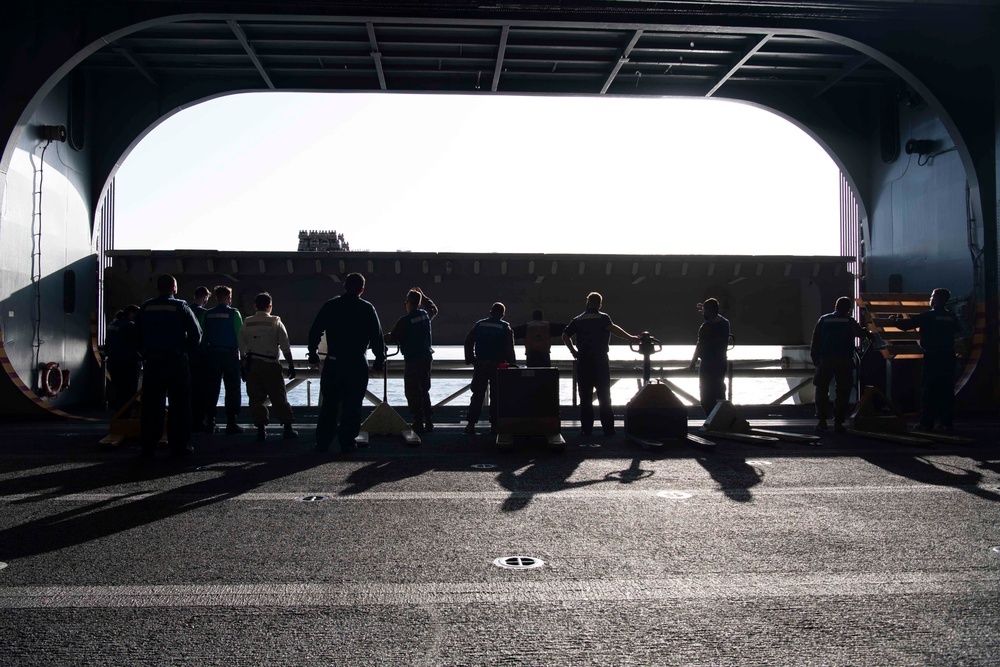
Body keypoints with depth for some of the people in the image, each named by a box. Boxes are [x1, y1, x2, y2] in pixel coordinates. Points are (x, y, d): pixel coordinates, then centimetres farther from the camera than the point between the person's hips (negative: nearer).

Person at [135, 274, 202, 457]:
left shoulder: (145, 308, 7)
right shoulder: (180, 307, -4)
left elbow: (138, 336, 12)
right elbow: (196, 333, -6)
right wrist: (186, 348, 9)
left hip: (152, 361, 4)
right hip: (176, 361, -4)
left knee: (151, 404, 8)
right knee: (179, 404, 2)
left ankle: (148, 446, 9)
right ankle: (179, 445, 1)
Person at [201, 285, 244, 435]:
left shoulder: (207, 314, 4)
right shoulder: (234, 313, -6)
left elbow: (203, 336, 4)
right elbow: (240, 335, -6)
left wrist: (207, 350, 14)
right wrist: (241, 352, 6)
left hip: (213, 354, 4)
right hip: (230, 354, -4)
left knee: (212, 388, 9)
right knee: (232, 389, 0)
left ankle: (210, 422, 11)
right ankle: (231, 423, -2)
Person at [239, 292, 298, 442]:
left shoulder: (246, 323, 6)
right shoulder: (275, 322, -2)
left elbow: (242, 347, 9)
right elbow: (285, 346, -4)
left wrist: (244, 365, 17)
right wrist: (291, 365, 1)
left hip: (251, 364, 2)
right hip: (270, 364, -2)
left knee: (256, 398, 7)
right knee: (279, 397, 3)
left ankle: (261, 429, 4)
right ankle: (288, 428, 5)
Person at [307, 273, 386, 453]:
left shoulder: (329, 306, 3)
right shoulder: (367, 309, -3)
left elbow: (314, 332, 4)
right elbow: (377, 337, -4)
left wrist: (313, 354, 14)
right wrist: (379, 360, 5)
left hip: (333, 363, 2)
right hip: (356, 364, -2)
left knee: (329, 404, 12)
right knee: (352, 405, 5)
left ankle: (322, 443, 14)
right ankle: (347, 443, 6)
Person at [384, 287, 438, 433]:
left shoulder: (404, 321, -14)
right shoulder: (425, 314, 4)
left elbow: (392, 338, -8)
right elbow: (434, 309, 27)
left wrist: (384, 337, 13)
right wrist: (423, 296, 30)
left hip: (412, 360, -6)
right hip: (426, 357, 6)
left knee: (412, 392, 1)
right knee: (424, 390, 16)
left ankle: (419, 423, -1)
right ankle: (429, 422, 17)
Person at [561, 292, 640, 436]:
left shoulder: (578, 320, 8)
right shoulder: (603, 318, -2)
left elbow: (565, 335, 3)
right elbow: (612, 328, -20)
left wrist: (573, 351, 11)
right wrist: (631, 338, -23)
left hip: (583, 361, 2)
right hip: (600, 361, -2)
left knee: (585, 396, 6)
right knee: (604, 396, 4)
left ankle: (586, 428, 4)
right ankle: (608, 428, 4)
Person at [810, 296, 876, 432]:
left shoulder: (823, 320, 12)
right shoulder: (850, 321, 8)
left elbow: (815, 341, 10)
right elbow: (860, 332, -4)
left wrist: (815, 359, 14)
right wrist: (870, 335, 16)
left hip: (825, 359, 1)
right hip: (844, 361, -1)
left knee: (822, 389, 11)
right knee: (843, 392, 7)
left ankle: (821, 420, 4)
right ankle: (838, 422, 3)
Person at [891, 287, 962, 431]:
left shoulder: (928, 316, -9)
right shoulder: (952, 317, 6)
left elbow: (907, 324, -9)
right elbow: (958, 331, 26)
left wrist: (896, 320, 10)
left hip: (932, 357, -5)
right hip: (949, 356, 5)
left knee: (928, 391, -1)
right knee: (947, 390, 9)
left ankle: (927, 423, -2)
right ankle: (948, 422, 11)